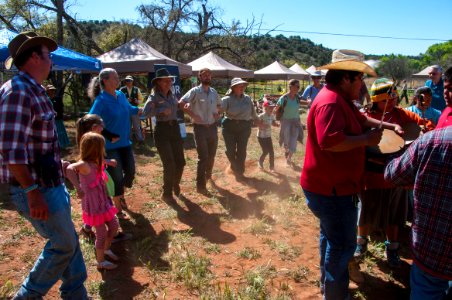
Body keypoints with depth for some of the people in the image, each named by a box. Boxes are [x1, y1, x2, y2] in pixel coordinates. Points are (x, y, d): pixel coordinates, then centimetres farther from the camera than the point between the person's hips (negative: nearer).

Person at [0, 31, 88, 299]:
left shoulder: (34, 90, 11)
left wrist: (57, 163, 23)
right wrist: (33, 192, -25)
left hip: (50, 182, 10)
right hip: (35, 187, -10)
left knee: (68, 240, 17)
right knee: (63, 244, 3)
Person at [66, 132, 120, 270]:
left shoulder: (97, 163, 1)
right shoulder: (84, 165, -25)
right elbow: (70, 169, -48)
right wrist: (78, 187, -55)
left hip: (104, 203, 8)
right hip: (93, 206, -8)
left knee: (114, 226, 19)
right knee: (102, 234, 5)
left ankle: (106, 249, 43)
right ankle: (101, 262, 26)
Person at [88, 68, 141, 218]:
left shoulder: (121, 95, 2)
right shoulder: (101, 101, -18)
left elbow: (130, 109, 21)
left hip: (125, 142, 6)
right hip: (111, 145, -6)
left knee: (130, 172, 11)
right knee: (117, 176, 2)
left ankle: (120, 194, 40)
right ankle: (118, 207, 22)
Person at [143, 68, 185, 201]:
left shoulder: (172, 95, 11)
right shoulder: (154, 96, -9)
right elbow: (146, 113, -24)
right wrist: (161, 110, -24)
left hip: (175, 128, 6)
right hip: (162, 130, -6)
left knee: (180, 162, 8)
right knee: (169, 164, -6)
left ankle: (175, 185, 35)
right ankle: (166, 193, 15)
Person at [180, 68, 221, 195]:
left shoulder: (214, 92, 8)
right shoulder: (195, 91, -11)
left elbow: (219, 104, 24)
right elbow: (181, 103, -20)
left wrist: (217, 113, 4)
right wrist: (192, 115, -22)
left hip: (212, 127, 6)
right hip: (200, 127, -6)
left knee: (211, 155, 18)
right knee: (203, 157, -7)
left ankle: (208, 174, 46)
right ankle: (200, 186, 3)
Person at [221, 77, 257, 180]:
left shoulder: (248, 98, 5)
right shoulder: (227, 99, -8)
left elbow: (253, 112, 18)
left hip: (244, 127, 2)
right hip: (229, 127, -2)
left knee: (242, 150, 4)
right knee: (230, 150, 4)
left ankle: (239, 172, 21)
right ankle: (235, 167, 33)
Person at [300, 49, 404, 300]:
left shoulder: (341, 99, 12)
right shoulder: (330, 102, -24)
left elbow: (361, 119, 25)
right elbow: (330, 140, -37)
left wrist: (389, 126, 11)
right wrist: (366, 139, -24)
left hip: (331, 186, 12)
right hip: (331, 189, -12)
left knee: (331, 237, 26)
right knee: (343, 244, 2)